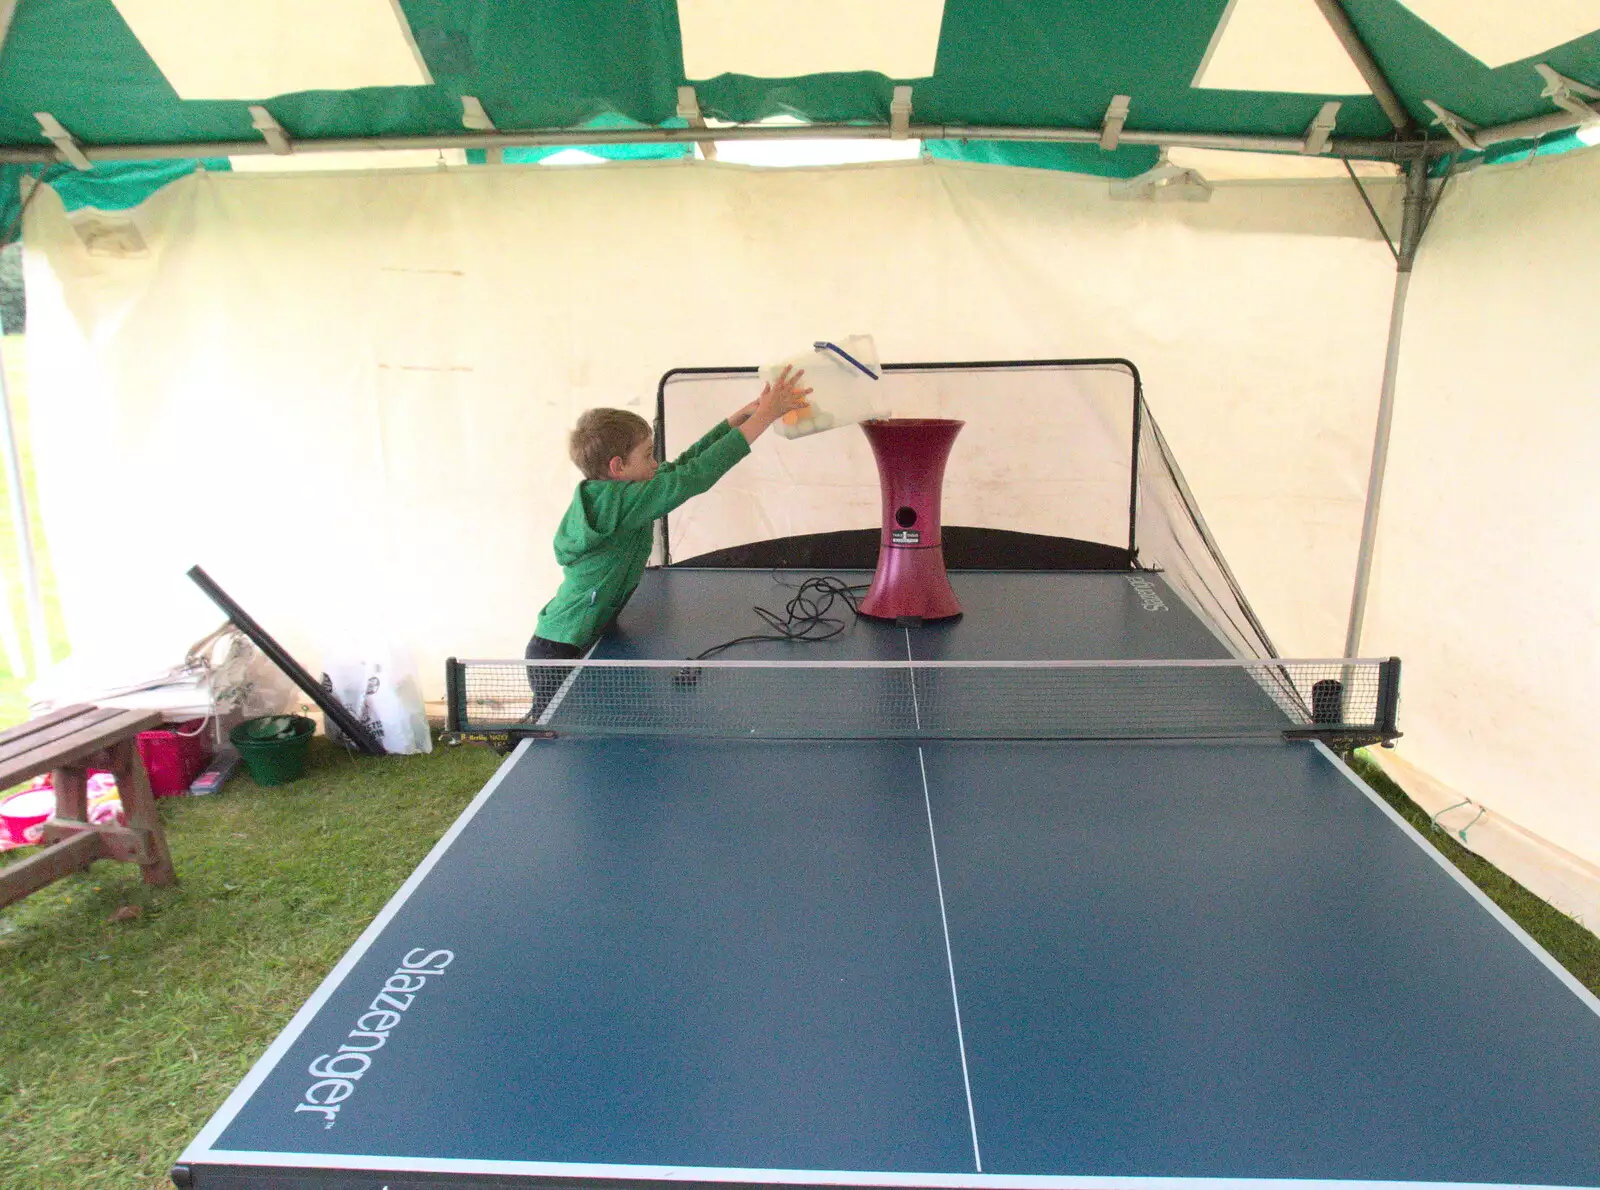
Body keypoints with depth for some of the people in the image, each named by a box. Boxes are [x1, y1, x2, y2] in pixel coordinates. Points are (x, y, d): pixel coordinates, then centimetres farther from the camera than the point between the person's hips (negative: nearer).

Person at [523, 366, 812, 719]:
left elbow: (683, 463, 9)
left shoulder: (603, 493, 4)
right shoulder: (617, 501, -22)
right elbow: (695, 476, -26)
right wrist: (764, 415, -21)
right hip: (560, 656, -9)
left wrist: (744, 413, 6)